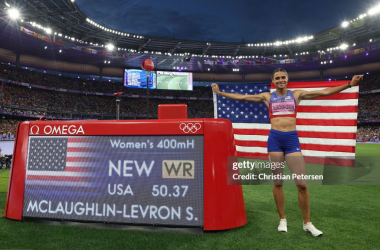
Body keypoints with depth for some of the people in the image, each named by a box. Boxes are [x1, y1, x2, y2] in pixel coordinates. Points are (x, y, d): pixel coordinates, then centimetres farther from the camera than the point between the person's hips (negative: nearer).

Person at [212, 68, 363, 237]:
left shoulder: (297, 94, 12)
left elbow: (324, 92, 9)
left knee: (302, 184, -3)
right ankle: (282, 220, 21)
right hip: (274, 139, 0)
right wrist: (220, 93, 11)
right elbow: (241, 97, 11)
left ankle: (307, 223, 16)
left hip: (292, 139, 0)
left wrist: (349, 84, 3)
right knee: (277, 183, 5)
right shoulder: (267, 96, 11)